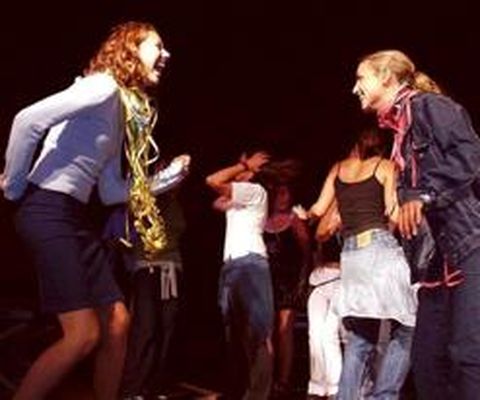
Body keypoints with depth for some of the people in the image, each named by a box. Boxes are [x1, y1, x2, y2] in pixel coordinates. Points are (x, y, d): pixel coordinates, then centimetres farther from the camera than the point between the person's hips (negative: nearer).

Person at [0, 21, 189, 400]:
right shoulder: (104, 88, -11)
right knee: (84, 334, -12)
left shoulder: (125, 112, 18)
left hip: (75, 216, 10)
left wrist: (170, 174, 13)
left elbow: (112, 191, 17)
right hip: (48, 211, -9)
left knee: (117, 323, 8)